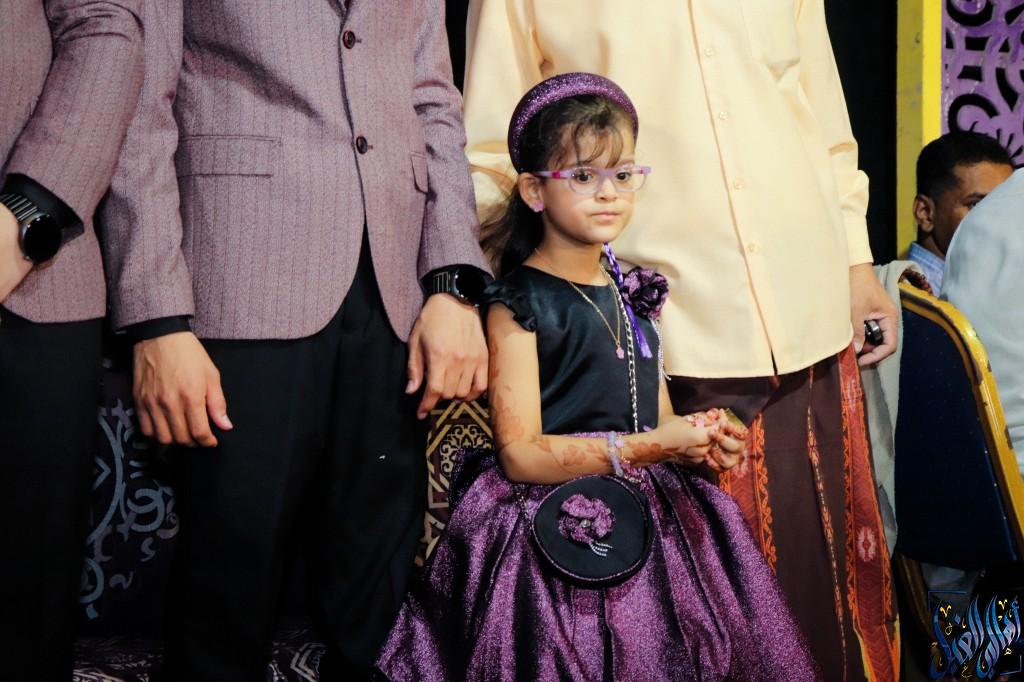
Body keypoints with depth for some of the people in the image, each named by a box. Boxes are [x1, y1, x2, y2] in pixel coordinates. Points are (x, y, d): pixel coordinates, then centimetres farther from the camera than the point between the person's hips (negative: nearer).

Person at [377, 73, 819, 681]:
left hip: (650, 519, 7)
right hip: (554, 534, -6)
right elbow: (520, 454, -16)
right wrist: (646, 447, -19)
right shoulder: (519, 304, -9)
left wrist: (702, 439, -1)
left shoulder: (633, 295, 14)